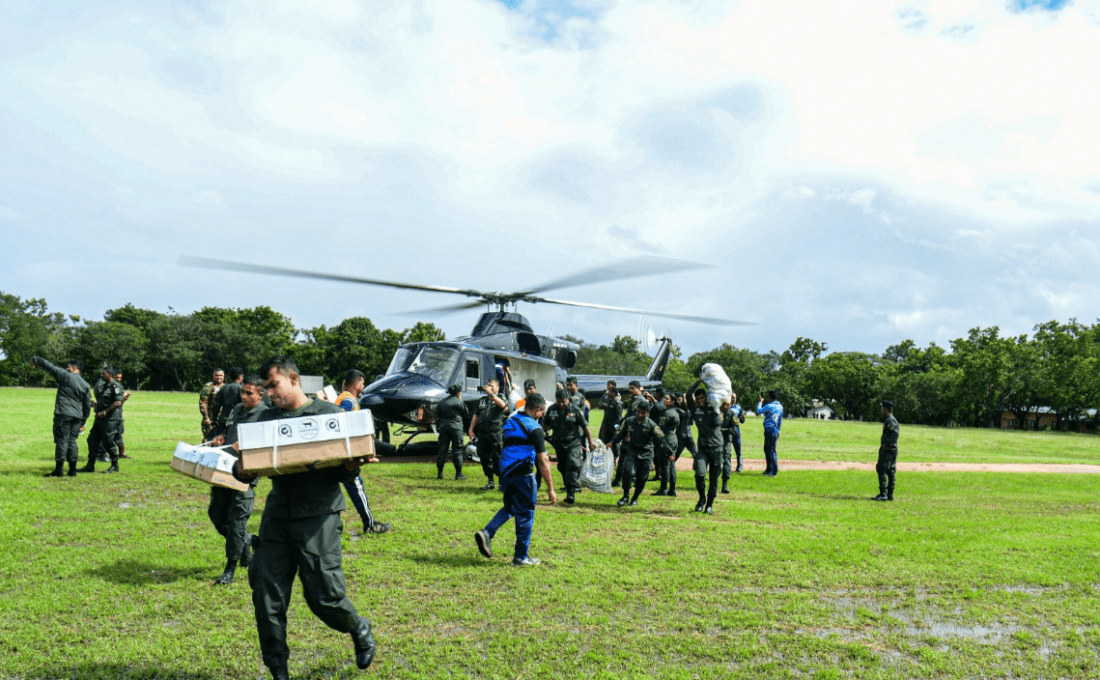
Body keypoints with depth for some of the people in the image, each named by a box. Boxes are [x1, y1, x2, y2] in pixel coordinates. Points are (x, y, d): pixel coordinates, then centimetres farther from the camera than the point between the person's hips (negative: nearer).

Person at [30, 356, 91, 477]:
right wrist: (83, 422, 22)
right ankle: (72, 470, 9)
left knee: (61, 440, -4)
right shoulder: (85, 385, 14)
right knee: (72, 441, 10)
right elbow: (87, 405, 16)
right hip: (77, 416, 6)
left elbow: (49, 366, 0)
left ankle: (58, 470, -3)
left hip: (63, 414, -6)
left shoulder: (65, 376, -3)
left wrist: (35, 360, 18)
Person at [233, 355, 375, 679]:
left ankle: (359, 629, 29)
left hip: (318, 516, -4)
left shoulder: (329, 413, 1)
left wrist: (350, 469, -20)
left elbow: (343, 466, 3)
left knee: (324, 594, -3)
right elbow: (249, 462, 11)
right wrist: (241, 471, -12)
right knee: (267, 597, 2)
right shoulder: (266, 418, 13)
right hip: (277, 515, 4)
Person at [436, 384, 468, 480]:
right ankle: (458, 473, 4)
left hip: (443, 426, 5)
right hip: (455, 426, -5)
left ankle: (440, 473, 5)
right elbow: (466, 414, 1)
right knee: (457, 450, 1)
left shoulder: (442, 402, 10)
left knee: (442, 449, 6)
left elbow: (437, 413, 14)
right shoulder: (458, 402, -6)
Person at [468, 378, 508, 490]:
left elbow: (502, 405, -17)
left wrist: (491, 393, -20)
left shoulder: (500, 397, 7)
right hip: (482, 432, 5)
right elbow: (476, 416, 23)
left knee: (497, 457, -9)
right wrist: (471, 429, 13)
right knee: (484, 458, 5)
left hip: (496, 432, -5)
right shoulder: (482, 400, 22)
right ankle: (490, 482, 13)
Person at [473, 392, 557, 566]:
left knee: (510, 508, 25)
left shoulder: (510, 421, 14)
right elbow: (542, 460, -14)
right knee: (525, 515, 5)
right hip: (523, 475, -7)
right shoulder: (534, 428, -10)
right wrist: (550, 488, -11)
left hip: (505, 473, 7)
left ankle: (487, 533, 5)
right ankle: (521, 557, 12)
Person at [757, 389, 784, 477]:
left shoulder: (769, 406, -15)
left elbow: (759, 411, -5)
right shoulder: (780, 406, 11)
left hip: (770, 430, -9)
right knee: (767, 449, 18)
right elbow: (780, 421, 17)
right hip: (775, 431, 9)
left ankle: (774, 471, -7)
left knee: (772, 450, -7)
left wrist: (760, 402, 9)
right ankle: (769, 469, 26)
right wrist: (778, 430, 24)